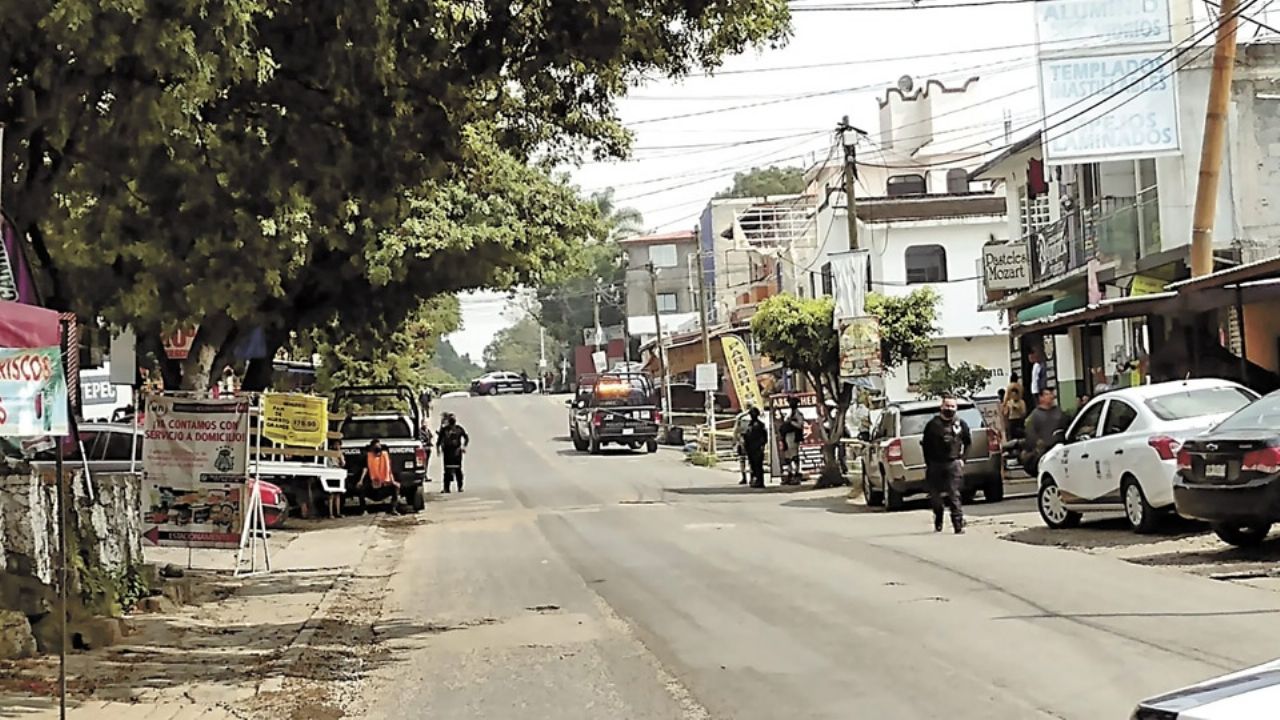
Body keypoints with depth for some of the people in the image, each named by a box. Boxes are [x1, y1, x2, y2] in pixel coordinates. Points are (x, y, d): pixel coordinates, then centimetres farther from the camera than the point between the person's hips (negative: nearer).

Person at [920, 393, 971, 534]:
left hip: (954, 464, -1)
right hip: (935, 465, 1)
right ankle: (938, 524, 27)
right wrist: (928, 463, 3)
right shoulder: (933, 424, 1)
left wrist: (962, 458, 6)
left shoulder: (961, 424, 4)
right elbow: (925, 444, 7)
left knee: (954, 496, -10)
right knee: (935, 496, 9)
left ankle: (959, 525, -10)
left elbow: (968, 442, 16)